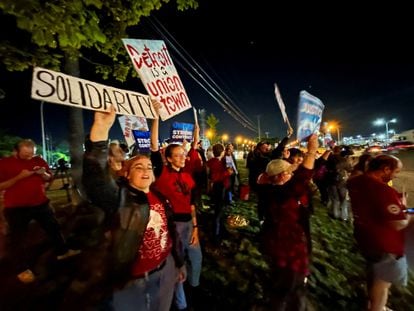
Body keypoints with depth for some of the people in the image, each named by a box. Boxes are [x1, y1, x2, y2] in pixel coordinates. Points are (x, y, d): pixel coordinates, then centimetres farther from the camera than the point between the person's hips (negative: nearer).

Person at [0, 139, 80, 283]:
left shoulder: (39, 160, 2)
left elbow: (50, 178, 8)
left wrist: (43, 173, -13)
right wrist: (19, 176, -24)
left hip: (40, 203, 4)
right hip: (16, 207, -4)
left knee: (53, 227, 14)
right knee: (18, 238, 7)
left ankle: (62, 251, 33)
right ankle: (23, 269, 24)